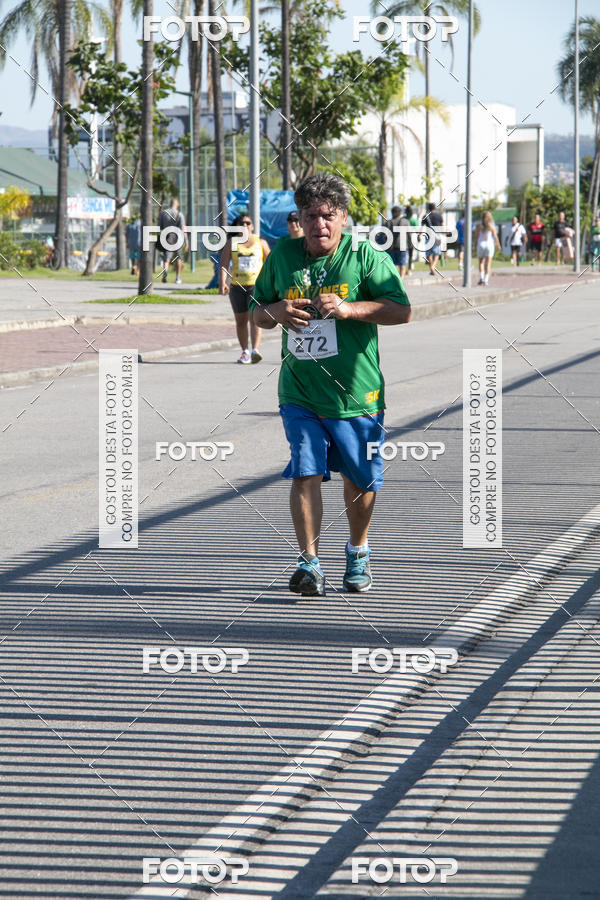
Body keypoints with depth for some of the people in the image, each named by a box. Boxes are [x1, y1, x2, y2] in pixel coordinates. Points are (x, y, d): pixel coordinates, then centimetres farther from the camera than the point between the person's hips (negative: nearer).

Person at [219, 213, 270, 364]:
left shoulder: (260, 243, 7)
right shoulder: (231, 244, 6)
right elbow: (224, 264, -3)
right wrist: (222, 282, -19)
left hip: (257, 285, -2)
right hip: (237, 286, 2)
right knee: (240, 321, 8)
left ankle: (255, 350, -28)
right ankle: (245, 352, 20)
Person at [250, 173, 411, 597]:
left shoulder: (366, 257, -6)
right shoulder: (282, 256, 5)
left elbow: (401, 310, -13)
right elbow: (258, 310, 16)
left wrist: (347, 308, -25)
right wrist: (275, 312, -8)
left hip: (356, 394, -1)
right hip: (300, 393, 1)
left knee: (360, 480, 11)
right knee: (305, 474, -13)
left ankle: (358, 553, 34)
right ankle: (310, 563, -10)